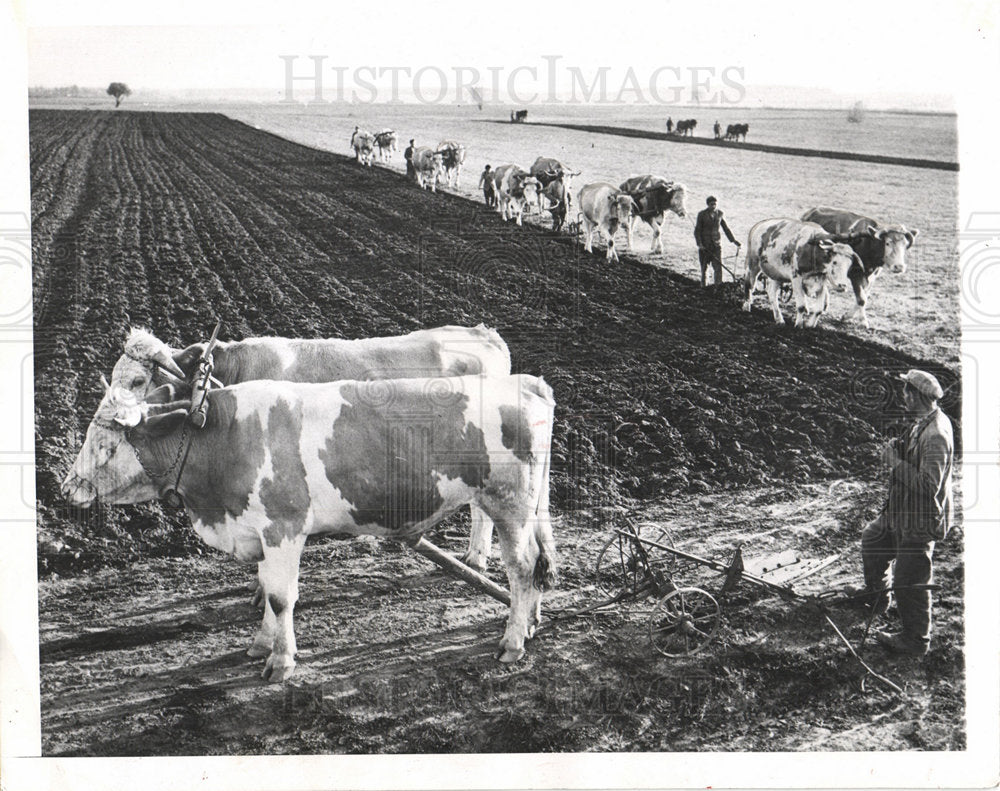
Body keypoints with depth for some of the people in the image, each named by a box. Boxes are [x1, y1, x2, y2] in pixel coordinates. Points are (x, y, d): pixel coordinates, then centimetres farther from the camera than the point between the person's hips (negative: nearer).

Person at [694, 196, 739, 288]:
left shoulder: (719, 214, 4)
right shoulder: (702, 214, -4)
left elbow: (726, 228, 12)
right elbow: (697, 230, -3)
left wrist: (733, 240, 7)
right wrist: (699, 243, -14)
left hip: (716, 244, 2)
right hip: (704, 245, -2)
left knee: (718, 267, -8)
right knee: (704, 267, 6)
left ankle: (719, 286, -6)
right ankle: (704, 286, 19)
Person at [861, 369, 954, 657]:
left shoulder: (935, 435, -29)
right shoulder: (923, 423, 4)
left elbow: (928, 484, -33)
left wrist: (897, 463, -25)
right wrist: (896, 453, 1)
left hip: (920, 520, -11)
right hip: (903, 512, 11)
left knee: (909, 582, 1)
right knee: (871, 539, 28)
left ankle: (915, 641, 16)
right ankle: (875, 600, 46)